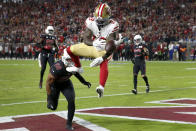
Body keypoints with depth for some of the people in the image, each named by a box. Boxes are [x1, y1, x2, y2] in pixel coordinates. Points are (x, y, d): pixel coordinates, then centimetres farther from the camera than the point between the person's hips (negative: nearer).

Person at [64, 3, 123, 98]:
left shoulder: (112, 26, -23)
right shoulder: (91, 22, -13)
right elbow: (86, 39, -16)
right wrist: (94, 43, -39)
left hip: (104, 51, -5)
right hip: (92, 47, 5)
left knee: (104, 65, -34)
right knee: (70, 50, 4)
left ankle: (101, 87, -53)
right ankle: (78, 67, 28)